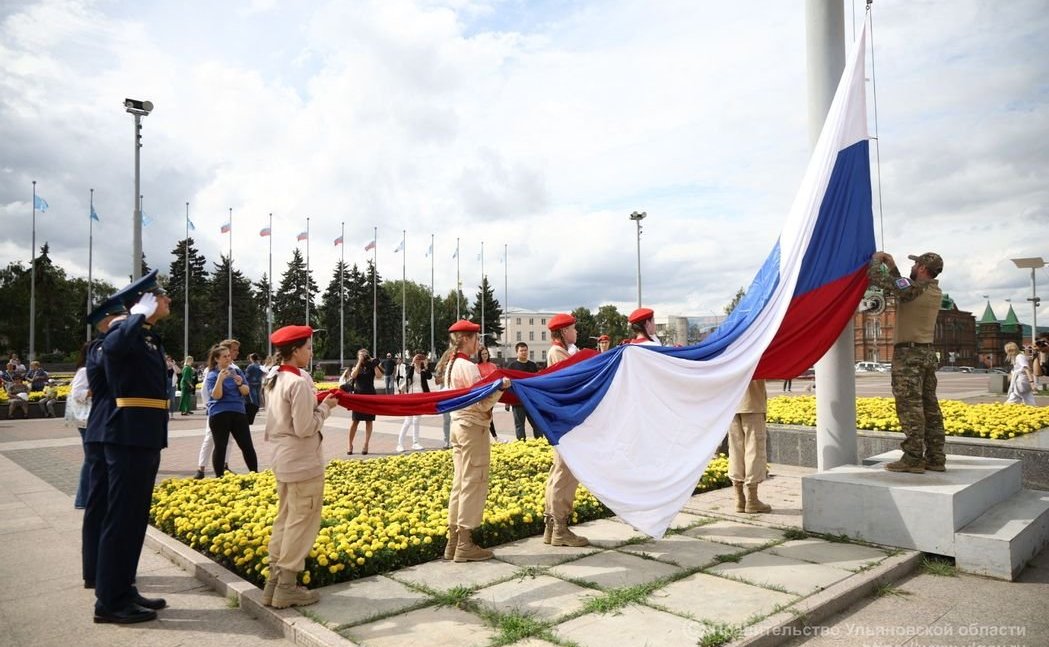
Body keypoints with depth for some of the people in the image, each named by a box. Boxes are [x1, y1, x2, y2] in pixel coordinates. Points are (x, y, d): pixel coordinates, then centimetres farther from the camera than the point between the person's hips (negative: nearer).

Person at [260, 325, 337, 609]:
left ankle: (274, 582, 22)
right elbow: (305, 428, -21)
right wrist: (325, 407, -8)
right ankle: (287, 587, 9)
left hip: (283, 460, 9)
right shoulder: (299, 382, -20)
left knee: (285, 519, 16)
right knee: (301, 522, 1)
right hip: (303, 463, -9)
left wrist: (316, 403, 11)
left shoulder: (273, 381, 9)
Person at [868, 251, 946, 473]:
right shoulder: (935, 291, 10)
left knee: (910, 407, -7)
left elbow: (878, 279, -15)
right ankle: (935, 457, 15)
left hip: (908, 354, -9)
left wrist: (876, 260, 4)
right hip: (927, 353, 9)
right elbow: (901, 288, 23)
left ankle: (913, 459, -5)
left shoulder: (913, 288, -16)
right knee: (929, 406, 10)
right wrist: (892, 266, 21)